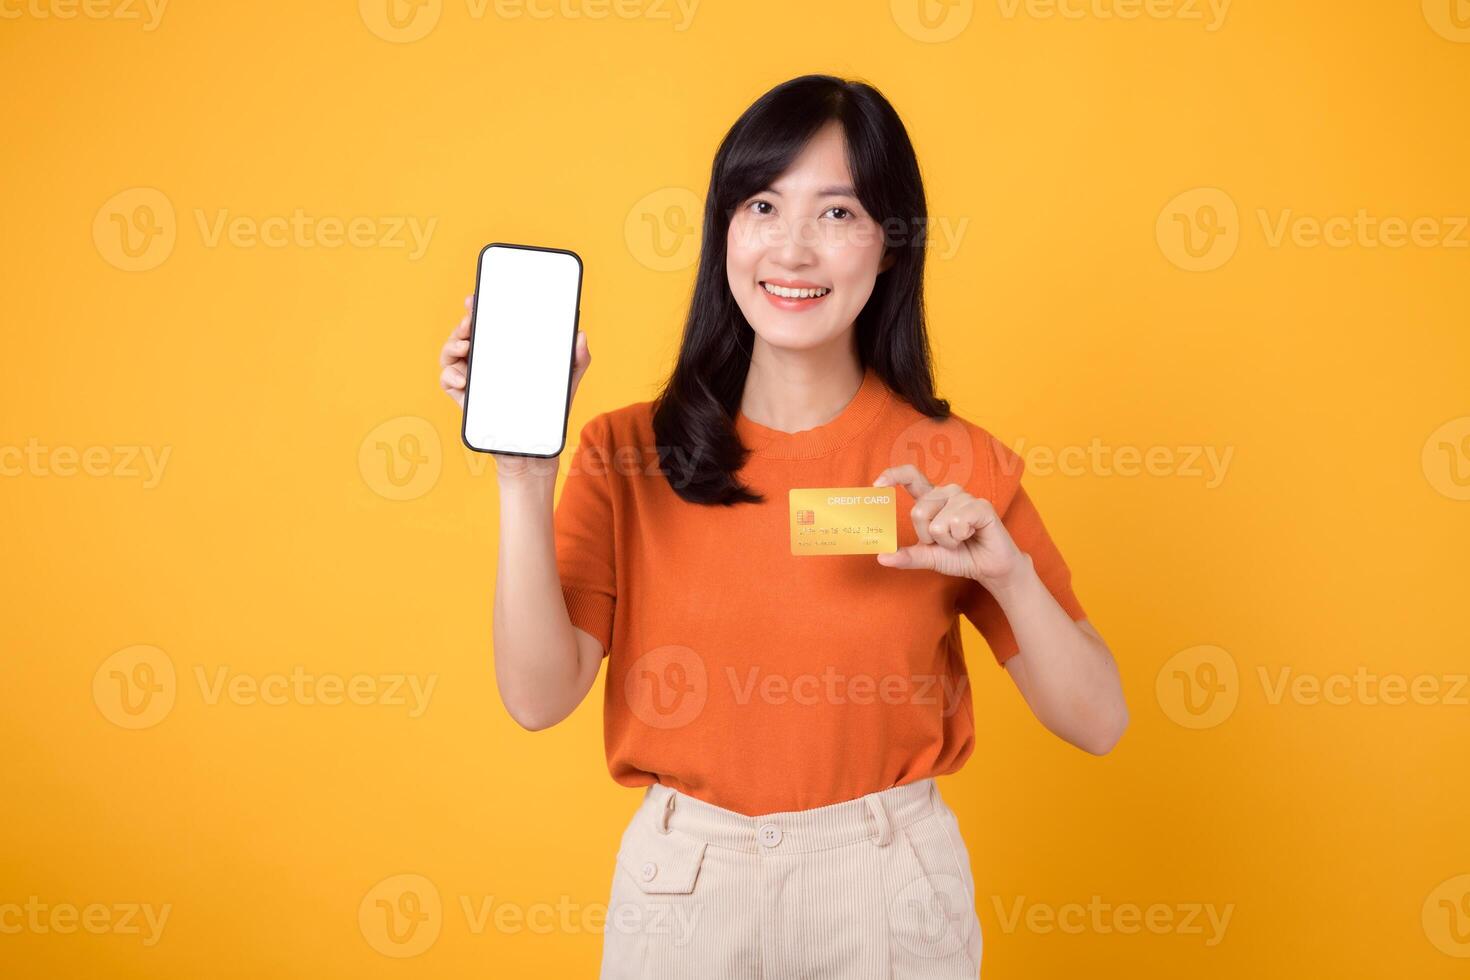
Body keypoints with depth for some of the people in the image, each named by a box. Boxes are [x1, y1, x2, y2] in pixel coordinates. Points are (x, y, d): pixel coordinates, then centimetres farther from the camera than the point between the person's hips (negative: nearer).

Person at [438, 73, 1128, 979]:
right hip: (682, 881, 1)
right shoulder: (627, 457, -5)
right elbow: (540, 695, -15)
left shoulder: (956, 466, -7)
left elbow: (1097, 722, -4)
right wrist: (524, 472, -23)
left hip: (887, 886, 0)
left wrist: (1008, 572, -21)